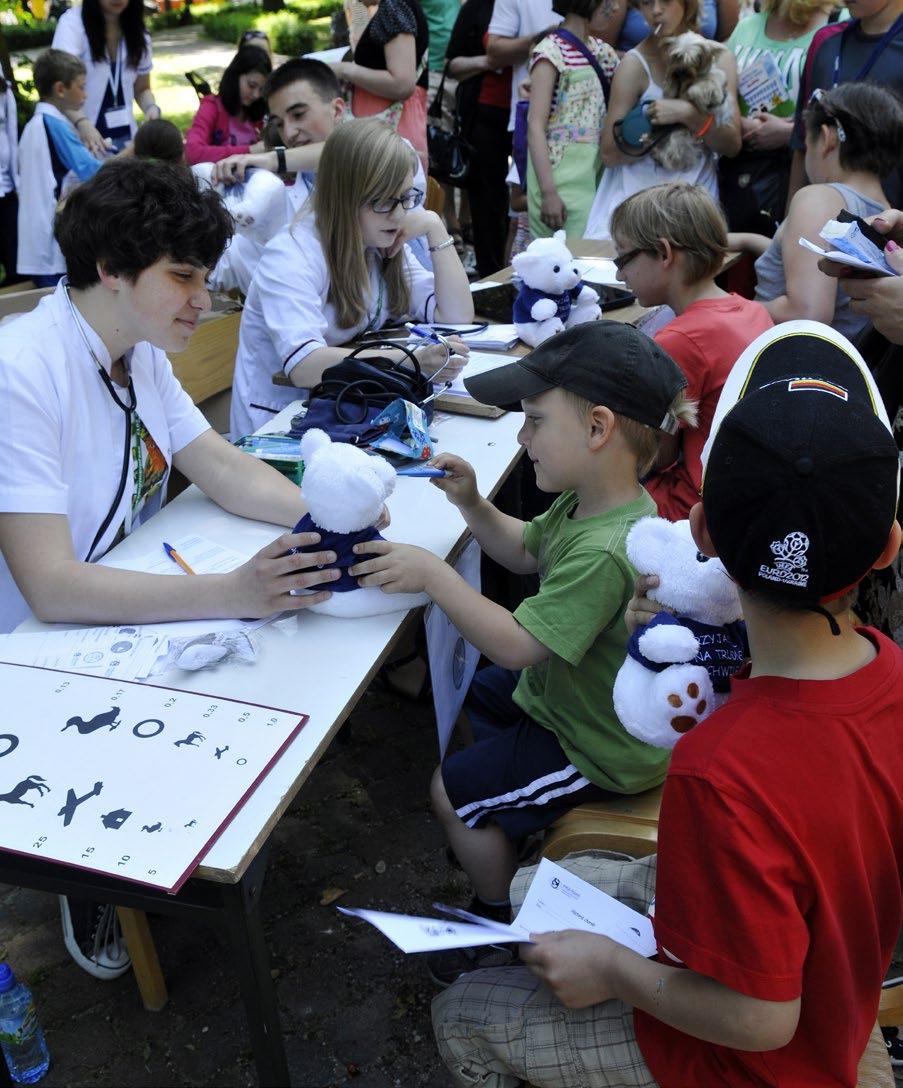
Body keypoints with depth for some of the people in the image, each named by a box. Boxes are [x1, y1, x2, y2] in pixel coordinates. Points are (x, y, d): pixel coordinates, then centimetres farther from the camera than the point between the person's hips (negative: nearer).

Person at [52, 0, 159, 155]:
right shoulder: (72, 22, -9)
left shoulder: (138, 32, 7)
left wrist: (151, 107, -7)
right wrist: (82, 123, -40)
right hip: (82, 136, -4)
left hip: (126, 137, 4)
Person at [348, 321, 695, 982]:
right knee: (472, 697, 27)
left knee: (453, 792, 0)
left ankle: (503, 922, 24)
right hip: (567, 691, 10)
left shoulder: (606, 552, -38)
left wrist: (432, 574, -29)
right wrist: (472, 504, -5)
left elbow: (515, 645, -35)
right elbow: (526, 551, 12)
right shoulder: (588, 502, -6)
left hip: (599, 749, -10)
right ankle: (509, 833, 45)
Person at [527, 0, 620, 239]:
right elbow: (535, 127, -14)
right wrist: (548, 192, -20)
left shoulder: (601, 50, 14)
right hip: (562, 176, -7)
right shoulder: (551, 51, -8)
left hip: (597, 172, 7)